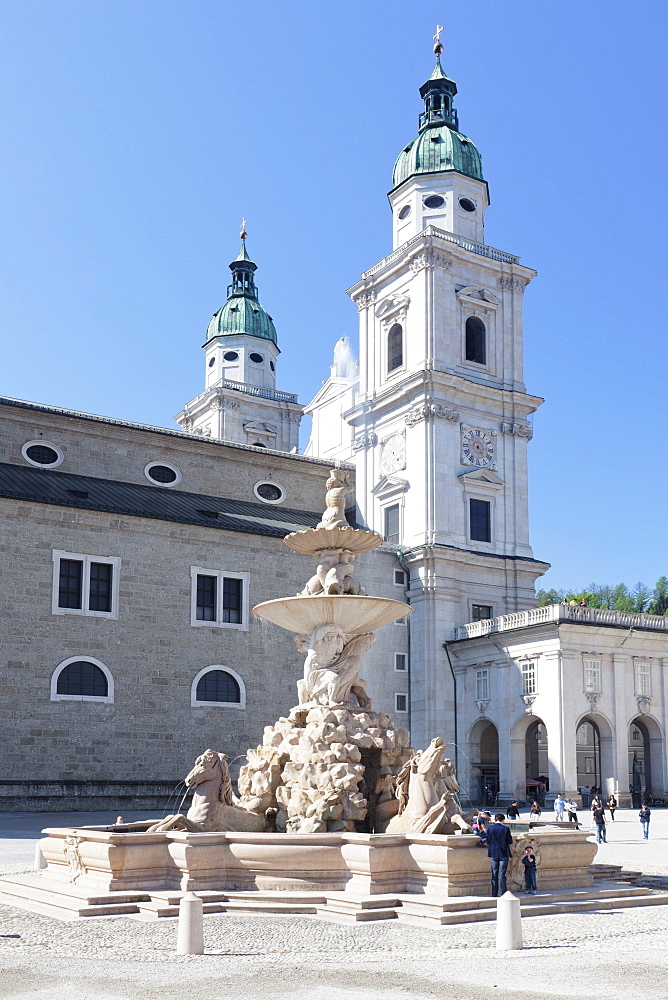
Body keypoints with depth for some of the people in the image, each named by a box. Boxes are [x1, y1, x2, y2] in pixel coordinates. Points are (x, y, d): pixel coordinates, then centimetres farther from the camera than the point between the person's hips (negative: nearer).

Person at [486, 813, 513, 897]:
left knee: (494, 874, 10)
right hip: (503, 854, -2)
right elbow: (509, 842, -3)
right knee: (502, 874, 0)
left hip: (493, 854, 2)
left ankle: (494, 893, 12)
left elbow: (488, 842, 3)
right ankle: (502, 892, 0)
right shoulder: (505, 829, -9)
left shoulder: (489, 829, -2)